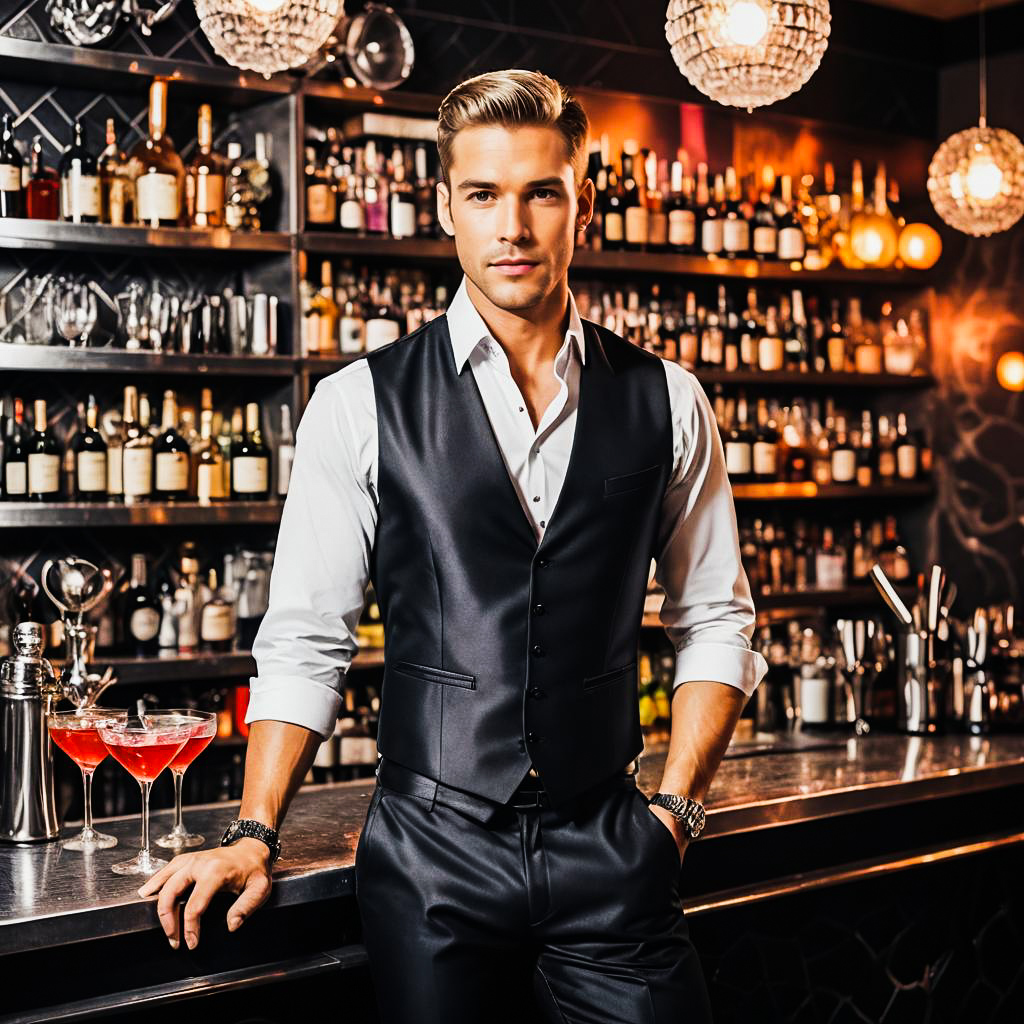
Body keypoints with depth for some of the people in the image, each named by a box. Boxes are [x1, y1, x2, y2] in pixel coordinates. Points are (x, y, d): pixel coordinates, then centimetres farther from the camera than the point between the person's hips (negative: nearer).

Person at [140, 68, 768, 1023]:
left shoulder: (666, 401, 4)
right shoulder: (357, 405, -2)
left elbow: (715, 623, 10)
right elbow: (304, 641, 1)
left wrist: (674, 808, 1)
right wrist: (255, 836, -5)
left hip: (609, 854, 2)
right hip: (430, 851, -1)